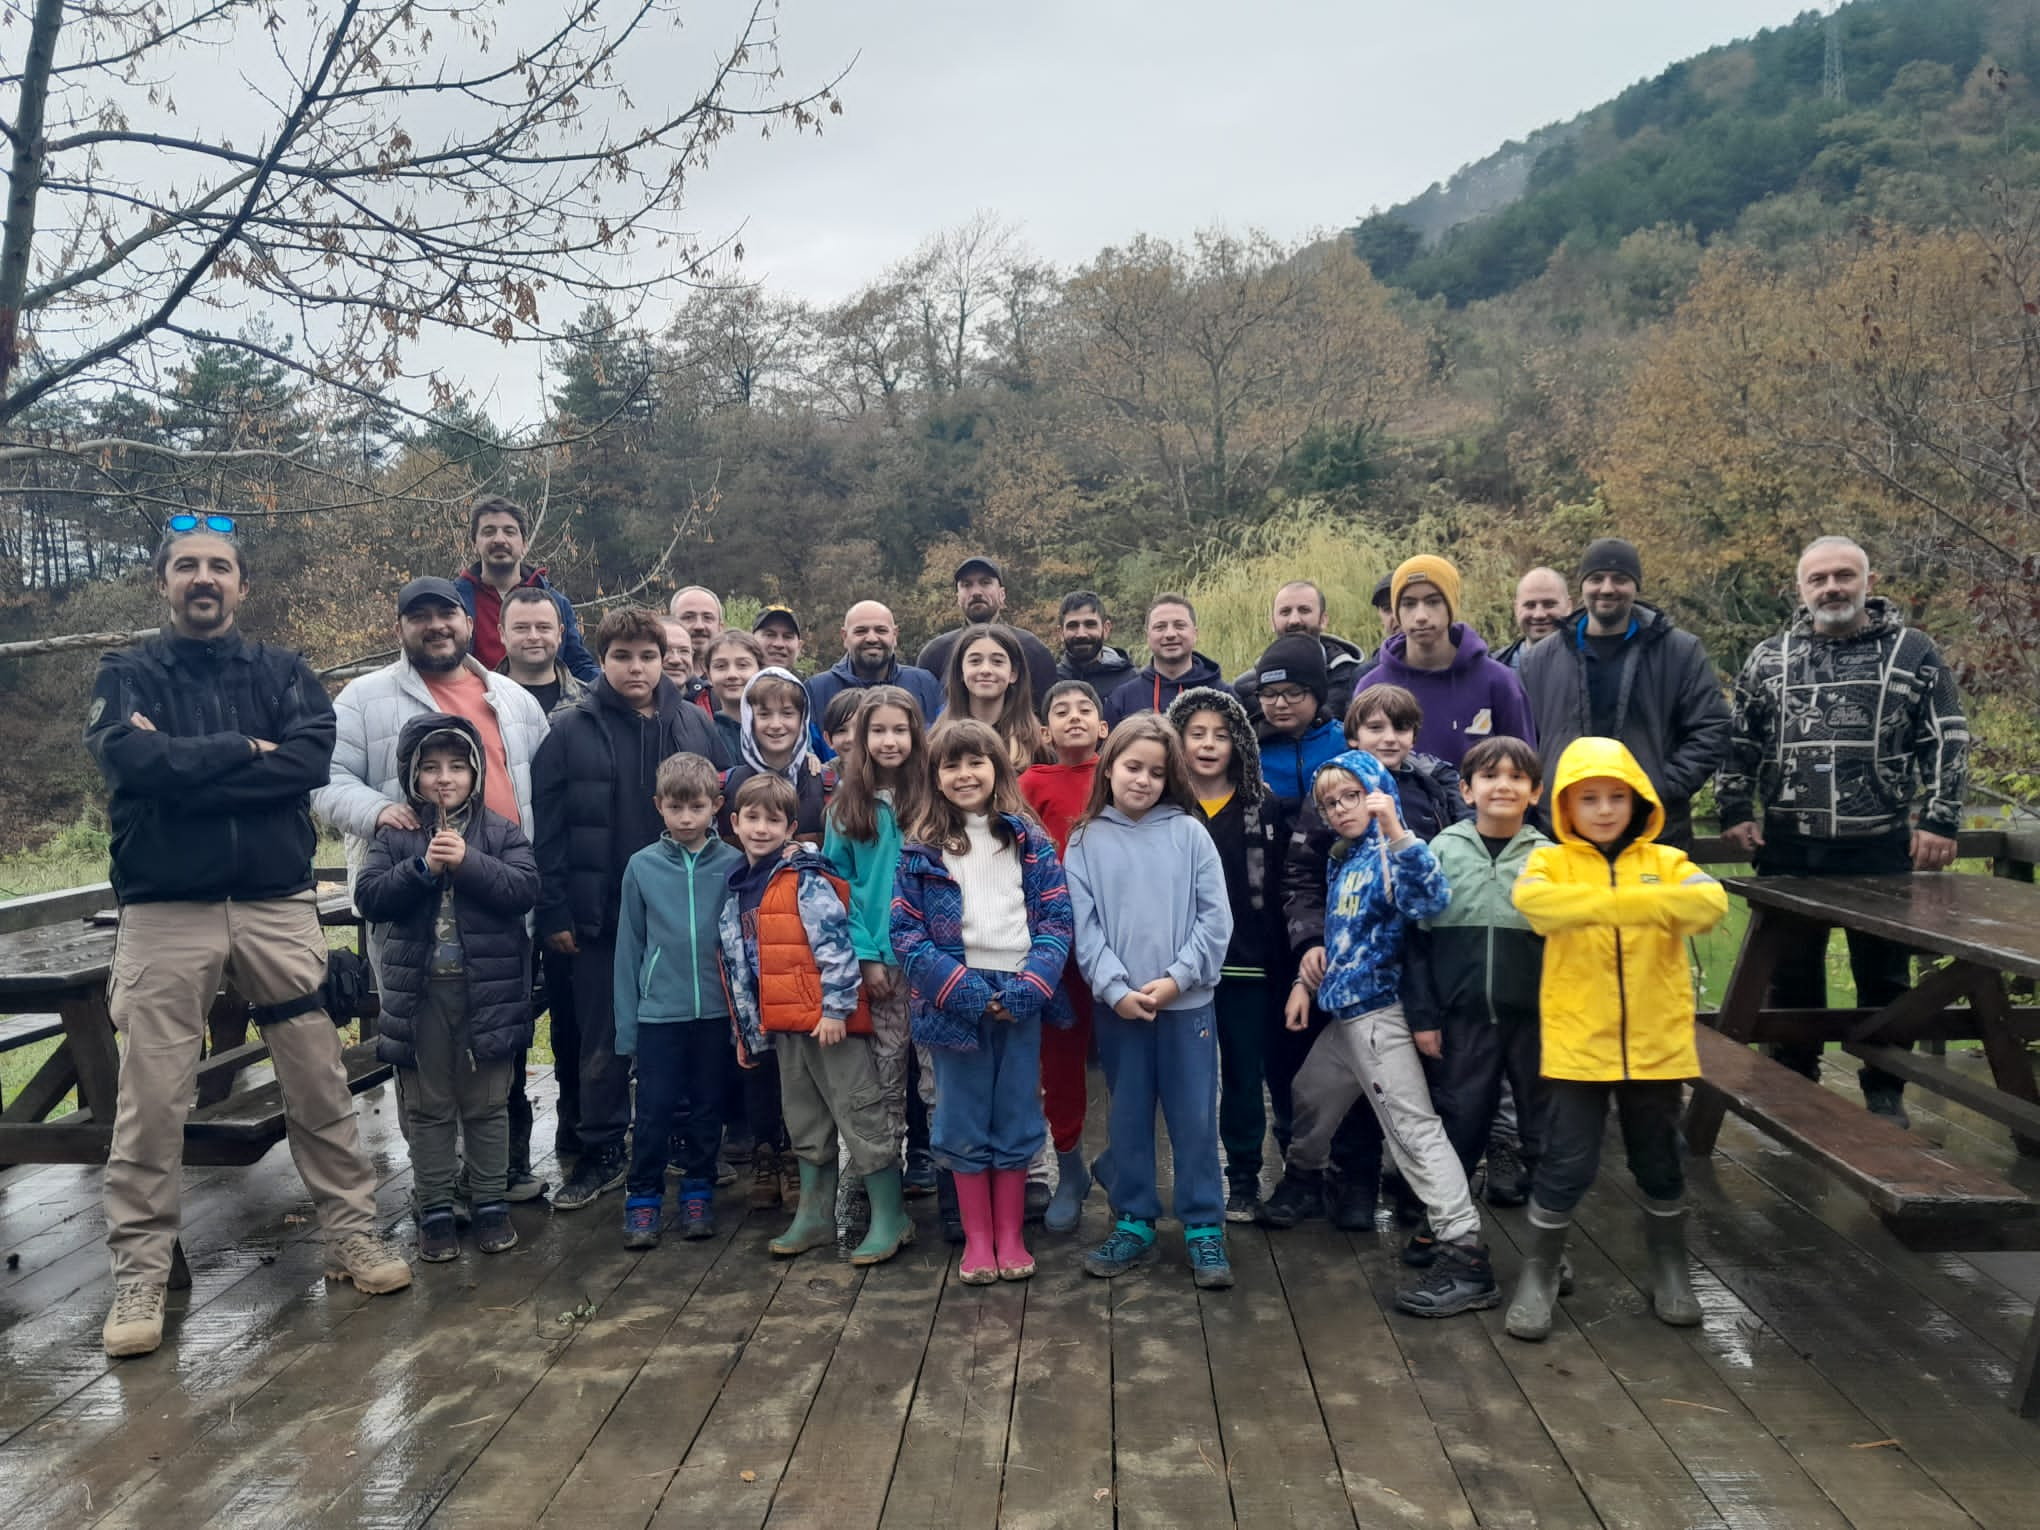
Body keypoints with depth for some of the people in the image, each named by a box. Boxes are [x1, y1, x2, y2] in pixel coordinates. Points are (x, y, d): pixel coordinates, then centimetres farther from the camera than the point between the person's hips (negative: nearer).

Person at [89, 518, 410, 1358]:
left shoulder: (283, 672, 7)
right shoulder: (126, 675, 4)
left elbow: (311, 758, -12)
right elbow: (131, 761, -16)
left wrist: (186, 765, -14)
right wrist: (245, 751, -11)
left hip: (278, 903, 1)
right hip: (165, 911, -1)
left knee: (319, 1083, 7)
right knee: (151, 1099, 1)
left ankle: (352, 1230, 20)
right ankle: (140, 1271, 13)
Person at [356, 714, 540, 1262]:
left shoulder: (501, 832, 2)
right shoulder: (395, 837, 5)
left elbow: (524, 889, -10)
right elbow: (370, 897, -5)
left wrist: (467, 862, -20)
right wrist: (421, 867, -17)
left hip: (488, 986, -1)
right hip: (418, 989, 1)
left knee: (487, 1104, 9)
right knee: (428, 1106, 10)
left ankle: (491, 1202, 21)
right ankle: (435, 1209, 20)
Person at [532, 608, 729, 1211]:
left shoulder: (696, 726, 4)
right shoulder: (571, 731, -3)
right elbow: (546, 827, -3)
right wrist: (554, 911, -7)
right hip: (602, 914, -1)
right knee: (604, 1042, 9)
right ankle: (601, 1154, 22)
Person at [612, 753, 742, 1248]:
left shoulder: (733, 864, -3)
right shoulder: (642, 866, -2)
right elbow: (629, 947, 3)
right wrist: (626, 1023, 2)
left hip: (716, 1009, 0)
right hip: (659, 1011, 0)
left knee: (707, 1109, 12)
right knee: (653, 1110, 4)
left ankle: (698, 1194, 27)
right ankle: (643, 1200, 19)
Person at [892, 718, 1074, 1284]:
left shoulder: (1029, 841, 3)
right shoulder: (921, 850, 1)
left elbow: (1056, 919, -1)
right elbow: (905, 930, -4)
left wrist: (1028, 987, -14)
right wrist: (960, 988, -14)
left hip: (1020, 998, 1)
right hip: (956, 1001, -1)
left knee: (1017, 1121, 9)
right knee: (964, 1126, 8)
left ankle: (1010, 1235, 23)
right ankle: (977, 1238, 22)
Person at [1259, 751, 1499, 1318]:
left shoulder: (1389, 855, -14)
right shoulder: (1341, 858, 12)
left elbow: (1430, 900, -36)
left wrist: (1395, 830, -40)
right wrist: (1306, 982, 20)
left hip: (1379, 1013, -9)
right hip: (1344, 1012, 9)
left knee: (1413, 1125, -12)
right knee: (1312, 1092, 27)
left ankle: (1466, 1255, -11)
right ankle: (1304, 1179, 54)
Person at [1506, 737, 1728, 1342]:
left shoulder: (1665, 863, 3)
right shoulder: (1552, 862, -1)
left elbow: (1711, 901, -17)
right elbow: (1533, 900, -25)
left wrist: (1608, 903, -28)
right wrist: (1642, 904, -29)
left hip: (1657, 1044, 2)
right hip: (1577, 1045, -2)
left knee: (1659, 1164, 16)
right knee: (1567, 1166, 1)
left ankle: (1669, 1268, 37)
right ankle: (1539, 1274, 19)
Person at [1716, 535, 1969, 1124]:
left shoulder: (1914, 652, 1)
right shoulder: (1768, 659, 6)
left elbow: (1946, 744, 0)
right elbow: (1737, 743, 11)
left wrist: (1940, 821, -6)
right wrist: (1735, 812, 3)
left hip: (1881, 849, -1)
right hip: (1788, 850, 2)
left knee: (1883, 976, 9)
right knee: (1791, 975, 10)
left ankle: (1885, 1091, 23)